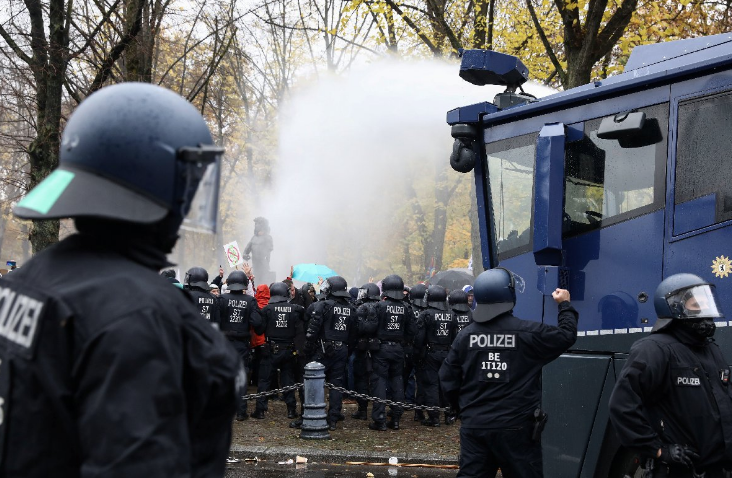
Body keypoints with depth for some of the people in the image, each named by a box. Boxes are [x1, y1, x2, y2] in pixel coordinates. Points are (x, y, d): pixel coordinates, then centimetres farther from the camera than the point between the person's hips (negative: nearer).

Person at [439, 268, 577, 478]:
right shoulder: (528, 332, -9)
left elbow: (448, 380, 4)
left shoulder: (466, 335, 1)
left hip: (473, 426, 3)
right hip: (515, 427, -3)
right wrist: (565, 305, 22)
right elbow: (567, 335, 5)